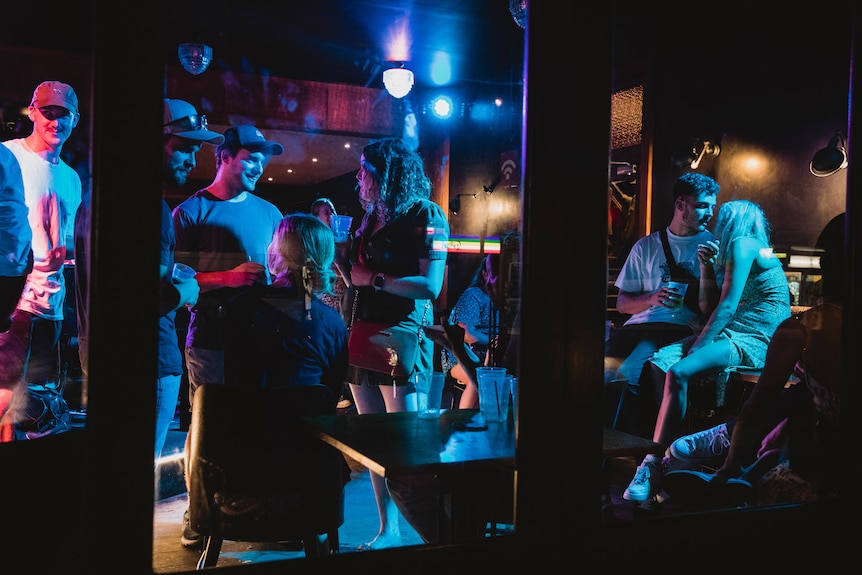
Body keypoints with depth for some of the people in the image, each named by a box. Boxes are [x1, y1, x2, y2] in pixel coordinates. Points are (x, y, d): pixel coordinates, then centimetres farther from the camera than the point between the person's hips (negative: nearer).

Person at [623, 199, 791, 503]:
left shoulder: (742, 244, -6)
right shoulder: (742, 247, 23)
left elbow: (727, 308, -15)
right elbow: (709, 307, 22)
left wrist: (696, 347, -13)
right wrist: (707, 268, 13)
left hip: (755, 340, -9)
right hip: (733, 332, 9)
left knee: (679, 372, -29)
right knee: (660, 360, -8)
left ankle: (654, 467, -27)